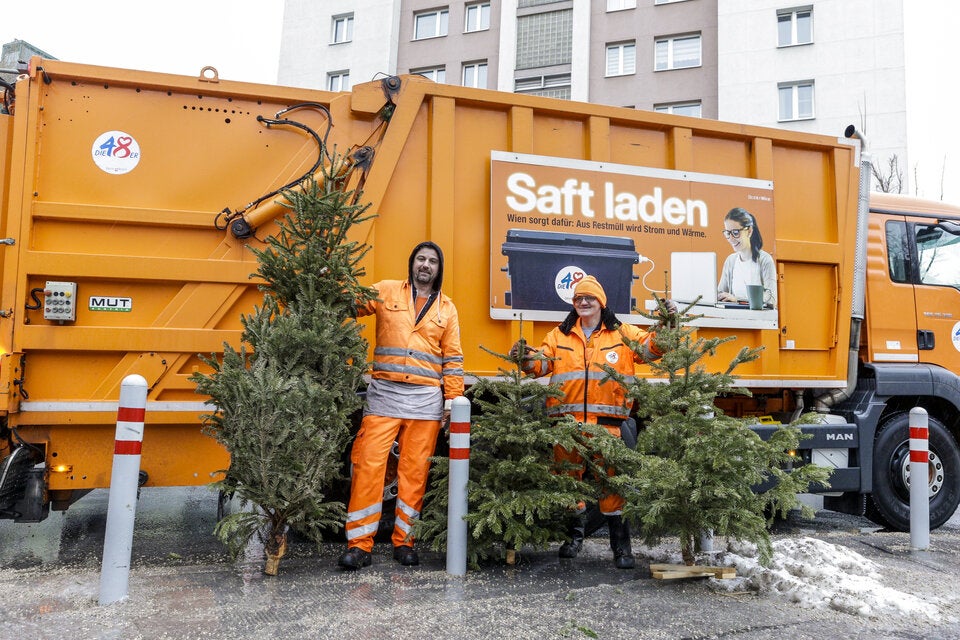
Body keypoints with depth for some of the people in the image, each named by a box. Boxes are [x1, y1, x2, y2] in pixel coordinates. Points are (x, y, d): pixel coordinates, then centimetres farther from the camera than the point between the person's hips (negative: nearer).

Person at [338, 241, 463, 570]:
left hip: (426, 399, 2)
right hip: (384, 393, -1)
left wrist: (453, 398, 4)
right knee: (368, 465, -6)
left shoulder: (447, 309, 14)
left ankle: (404, 541, 17)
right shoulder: (386, 292, 9)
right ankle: (359, 544, 3)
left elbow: (453, 358, 12)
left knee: (415, 471, 4)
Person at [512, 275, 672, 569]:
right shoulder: (559, 335, 14)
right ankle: (574, 532, 30)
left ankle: (620, 543, 9)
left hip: (606, 420, -2)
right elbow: (543, 363, 8)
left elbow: (651, 347, 3)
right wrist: (527, 357, -12)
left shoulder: (623, 334, 10)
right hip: (567, 418, 2)